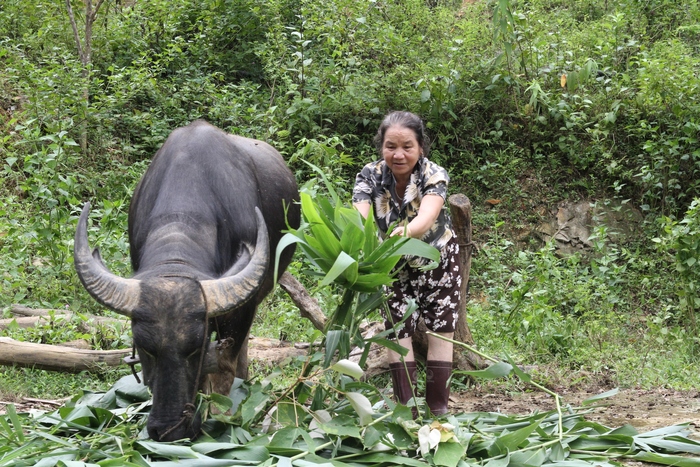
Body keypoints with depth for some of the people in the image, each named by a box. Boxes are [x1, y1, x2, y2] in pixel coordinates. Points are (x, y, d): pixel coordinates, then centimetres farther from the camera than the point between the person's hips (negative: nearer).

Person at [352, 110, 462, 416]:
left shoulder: (434, 175, -28)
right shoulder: (370, 176, -22)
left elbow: (426, 218, -47)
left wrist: (404, 232, -69)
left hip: (438, 261, -1)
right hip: (395, 266, 1)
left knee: (440, 330, 1)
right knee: (398, 331, -1)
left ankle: (438, 407, 8)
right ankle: (405, 409, 4)